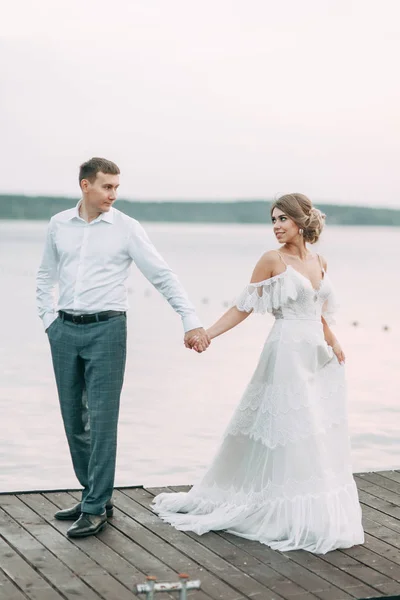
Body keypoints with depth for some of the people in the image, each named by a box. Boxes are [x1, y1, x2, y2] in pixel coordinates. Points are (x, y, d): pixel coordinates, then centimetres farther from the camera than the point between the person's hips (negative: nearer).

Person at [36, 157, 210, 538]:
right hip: (65, 331, 4)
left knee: (101, 420, -7)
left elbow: (163, 277, -5)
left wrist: (191, 321, -12)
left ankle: (96, 508, -1)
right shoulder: (59, 225, 7)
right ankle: (93, 493, 23)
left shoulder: (126, 228, -3)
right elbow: (45, 276, 19)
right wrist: (48, 318, 9)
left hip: (106, 329, -4)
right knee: (74, 420, 9)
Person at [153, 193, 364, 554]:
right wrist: (207, 334, -13)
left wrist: (333, 341, 5)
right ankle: (289, 517, 6)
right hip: (289, 353, -6)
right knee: (289, 435, -4)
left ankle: (319, 517, 18)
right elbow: (244, 307, -5)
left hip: (319, 357, 6)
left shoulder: (319, 263, 12)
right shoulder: (273, 260, -5)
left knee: (319, 438, 8)